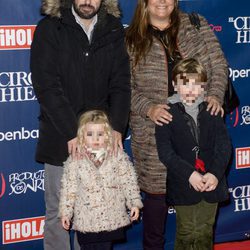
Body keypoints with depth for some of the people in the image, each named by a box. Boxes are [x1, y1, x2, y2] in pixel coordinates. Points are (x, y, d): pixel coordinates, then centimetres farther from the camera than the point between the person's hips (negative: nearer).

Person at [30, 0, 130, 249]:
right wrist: (72, 133, -20)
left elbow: (120, 83, 1)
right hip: (60, 139, -2)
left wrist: (117, 127, -13)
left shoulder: (113, 30, 6)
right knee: (57, 212, 6)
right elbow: (46, 86, -13)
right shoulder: (50, 28, -4)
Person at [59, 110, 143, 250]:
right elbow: (69, 187, -1)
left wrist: (135, 203, -2)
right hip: (86, 220, 0)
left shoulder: (118, 157, -5)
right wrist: (66, 212, 1)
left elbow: (129, 182, 0)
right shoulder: (75, 161, -6)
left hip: (111, 219, 0)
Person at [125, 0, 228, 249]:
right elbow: (125, 87, 1)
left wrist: (215, 95, -9)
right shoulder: (131, 39, 4)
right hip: (154, 133, -1)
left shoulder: (197, 26, 8)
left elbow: (219, 66, 8)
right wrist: (149, 108, -15)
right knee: (157, 194, 4)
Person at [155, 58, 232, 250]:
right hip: (183, 183, -2)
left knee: (205, 232, 15)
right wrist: (189, 174, -20)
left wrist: (215, 173, -16)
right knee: (186, 233, 10)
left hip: (211, 181, 2)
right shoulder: (168, 113, -5)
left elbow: (224, 145, -2)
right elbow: (165, 151, -11)